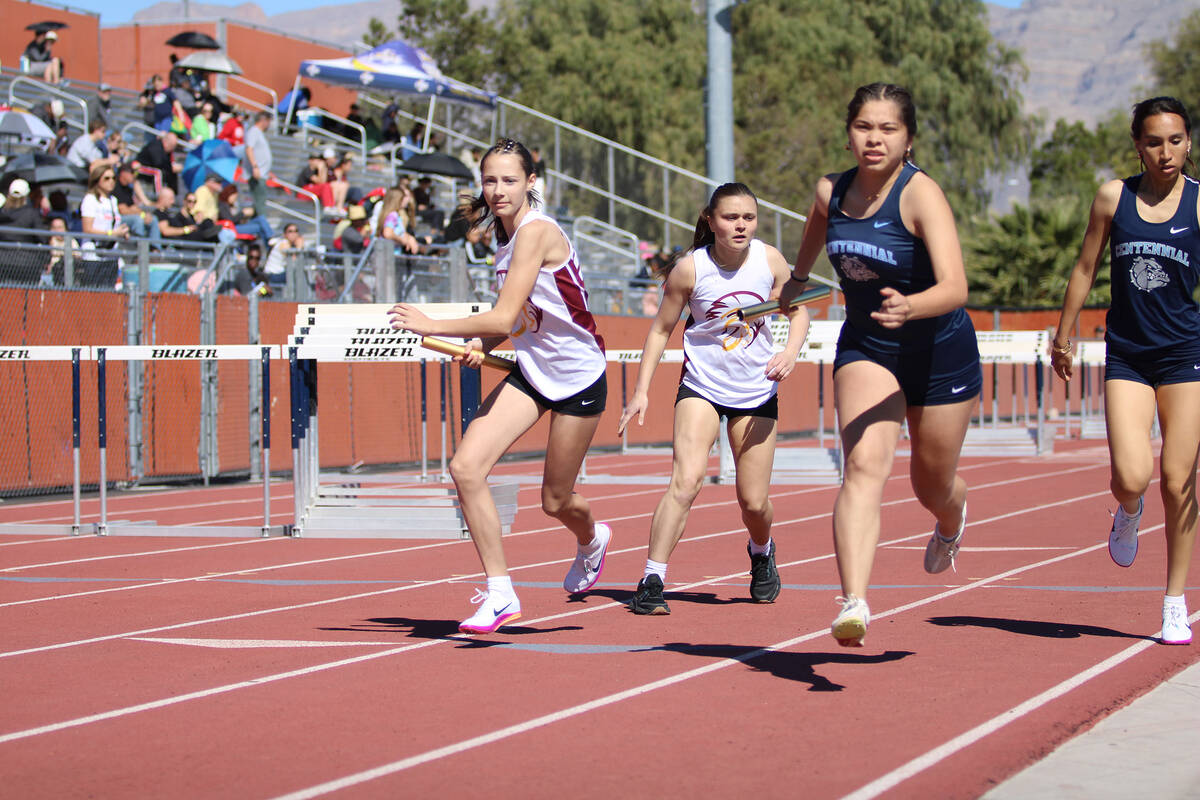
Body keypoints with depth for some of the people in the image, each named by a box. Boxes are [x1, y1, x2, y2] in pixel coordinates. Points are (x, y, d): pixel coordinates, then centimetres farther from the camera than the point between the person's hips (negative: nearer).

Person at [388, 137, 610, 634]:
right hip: (530, 371, 7)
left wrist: (434, 327, -22)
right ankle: (500, 594, -6)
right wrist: (481, 345, -6)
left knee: (554, 501, 7)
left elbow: (504, 318, -26)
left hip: (578, 376, -7)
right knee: (466, 466, -14)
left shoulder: (537, 231, -22)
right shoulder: (506, 238, 4)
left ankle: (591, 539, 46)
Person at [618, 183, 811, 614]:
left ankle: (761, 551, 42)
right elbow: (661, 329, -3)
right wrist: (641, 391, -7)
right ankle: (651, 581, -18)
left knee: (754, 502, 5)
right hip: (701, 388, -2)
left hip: (757, 392, 2)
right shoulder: (689, 269, -14)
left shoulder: (770, 260, -9)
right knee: (687, 479, -23)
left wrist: (790, 351, -13)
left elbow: (797, 310, 6)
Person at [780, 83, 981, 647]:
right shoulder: (831, 192, -8)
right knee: (864, 466, -21)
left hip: (940, 352, -2)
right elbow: (802, 269, 16)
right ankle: (854, 603, -32)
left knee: (932, 484, 15)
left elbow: (955, 287, -36)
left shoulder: (921, 194, -24)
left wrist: (908, 308, -54)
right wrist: (790, 288, 31)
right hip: (864, 348, 3)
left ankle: (952, 521, 53)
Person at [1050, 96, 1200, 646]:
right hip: (1126, 355, 1)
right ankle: (1128, 513, 25)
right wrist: (1063, 337, 16)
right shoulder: (1114, 197, 3)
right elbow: (1086, 268, 12)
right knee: (1131, 477, -14)